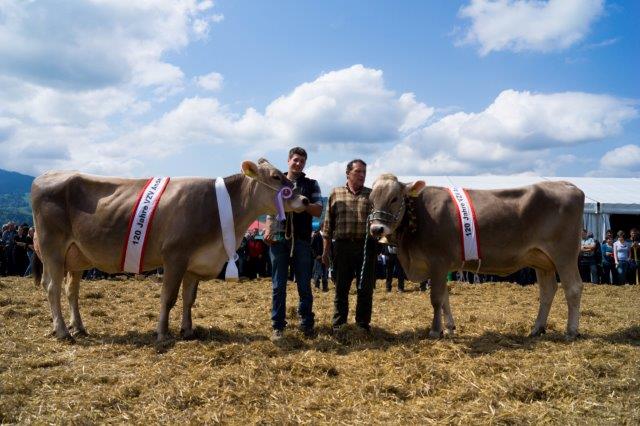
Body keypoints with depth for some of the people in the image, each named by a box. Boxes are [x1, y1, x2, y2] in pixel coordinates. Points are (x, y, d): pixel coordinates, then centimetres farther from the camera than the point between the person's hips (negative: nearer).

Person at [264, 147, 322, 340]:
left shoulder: (311, 184, 9)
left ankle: (307, 324, 15)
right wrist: (267, 229, -5)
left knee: (304, 285, 5)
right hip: (278, 239, 1)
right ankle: (278, 326, 11)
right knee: (278, 285, 4)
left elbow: (318, 211, 2)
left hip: (302, 240, 0)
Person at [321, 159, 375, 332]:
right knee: (341, 288, 8)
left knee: (365, 289, 6)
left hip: (366, 246, 0)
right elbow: (328, 223, 7)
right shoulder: (335, 193, 7)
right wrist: (326, 250, 4)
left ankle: (363, 324, 19)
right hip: (342, 246, 0)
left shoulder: (372, 195, 7)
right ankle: (339, 325, 19)